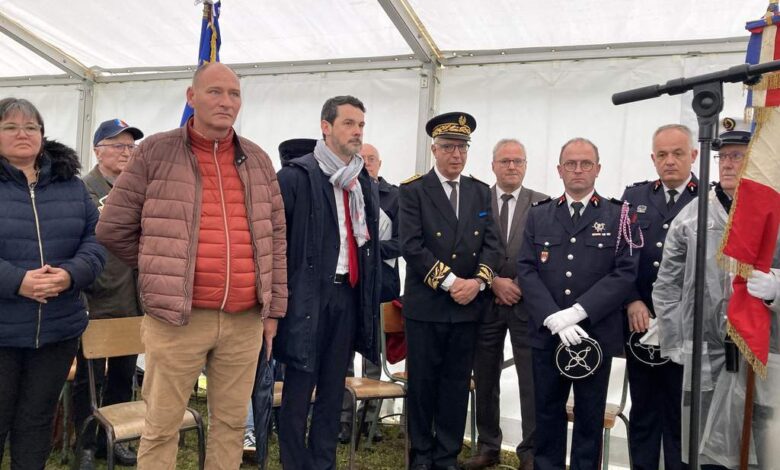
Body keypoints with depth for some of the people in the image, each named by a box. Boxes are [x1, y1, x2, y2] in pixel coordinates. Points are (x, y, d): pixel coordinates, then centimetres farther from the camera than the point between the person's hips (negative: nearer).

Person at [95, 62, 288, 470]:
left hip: (246, 320, 3)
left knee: (231, 422, 13)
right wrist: (162, 273, 5)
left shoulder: (257, 160, 10)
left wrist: (273, 308, 9)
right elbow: (113, 228, 2)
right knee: (161, 427, 7)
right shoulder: (155, 152, -1)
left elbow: (275, 238, 12)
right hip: (178, 318, -3)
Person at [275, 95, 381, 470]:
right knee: (299, 388, 5)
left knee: (333, 387, 14)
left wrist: (368, 295, 11)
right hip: (308, 294, -6)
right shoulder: (296, 176, -7)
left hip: (347, 293, 6)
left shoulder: (365, 184, 13)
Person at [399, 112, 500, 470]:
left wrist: (478, 281, -11)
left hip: (468, 306, 4)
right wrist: (449, 281, -17)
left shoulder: (481, 192, 10)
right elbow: (412, 246, -13)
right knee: (422, 383, 8)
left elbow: (490, 243, 5)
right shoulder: (413, 190, -3)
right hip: (425, 305, -3)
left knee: (457, 384, 10)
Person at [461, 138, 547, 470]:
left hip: (528, 302, -1)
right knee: (485, 380, 10)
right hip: (485, 302, 1)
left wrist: (521, 286, -9)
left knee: (533, 380, 2)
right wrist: (494, 282, -10)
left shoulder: (543, 204, 3)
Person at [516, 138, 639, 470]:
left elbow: (625, 272, -9)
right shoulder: (538, 216, 7)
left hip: (596, 335, -2)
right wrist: (554, 319, -15)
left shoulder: (619, 216, 1)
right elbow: (526, 270, -1)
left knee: (590, 417, 11)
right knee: (547, 414, 13)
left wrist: (577, 312, -18)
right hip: (547, 334, 2)